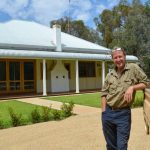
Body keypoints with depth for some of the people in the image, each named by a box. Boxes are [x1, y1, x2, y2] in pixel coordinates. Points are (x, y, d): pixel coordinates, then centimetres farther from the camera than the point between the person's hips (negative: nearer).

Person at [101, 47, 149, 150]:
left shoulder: (133, 68, -3)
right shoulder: (110, 75, 8)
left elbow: (145, 82, -2)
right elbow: (104, 93, 9)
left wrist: (132, 87, -18)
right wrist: (104, 111, 2)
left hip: (123, 113, -4)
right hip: (108, 112, 4)